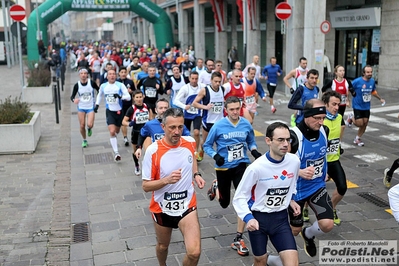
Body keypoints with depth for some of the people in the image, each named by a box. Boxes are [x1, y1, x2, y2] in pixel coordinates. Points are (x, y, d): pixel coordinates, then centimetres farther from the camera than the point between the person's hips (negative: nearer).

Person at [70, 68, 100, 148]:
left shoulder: (91, 83, -11)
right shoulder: (77, 85, -8)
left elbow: (99, 90, 5)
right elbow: (72, 96, -3)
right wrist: (74, 100, -26)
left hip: (90, 107, -1)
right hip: (81, 107, 1)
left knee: (90, 125, -16)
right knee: (82, 126, 3)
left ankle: (89, 128, 22)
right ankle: (84, 140, 26)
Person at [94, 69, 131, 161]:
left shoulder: (120, 85, -10)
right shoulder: (103, 86, 0)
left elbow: (128, 97, -16)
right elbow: (100, 95, 21)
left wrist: (120, 96, -33)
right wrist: (97, 104, 14)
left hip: (119, 111, 0)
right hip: (110, 111, 0)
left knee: (117, 131, 19)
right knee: (112, 131, -18)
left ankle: (113, 141, 56)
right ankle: (116, 153, -16)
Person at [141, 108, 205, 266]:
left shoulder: (190, 142, -9)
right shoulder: (153, 151, -21)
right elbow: (146, 186, -16)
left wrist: (196, 174, 0)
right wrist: (166, 180, -32)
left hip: (187, 206, 1)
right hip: (162, 208, -1)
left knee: (194, 253, -13)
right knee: (162, 246, 23)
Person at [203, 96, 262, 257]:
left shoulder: (246, 124, -6)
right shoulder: (218, 126, -13)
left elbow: (251, 141, 11)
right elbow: (207, 146, -4)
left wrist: (254, 151, -11)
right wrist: (215, 156, -24)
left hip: (240, 166, 1)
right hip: (223, 167, -1)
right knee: (224, 203, 14)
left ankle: (238, 240, 0)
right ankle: (216, 187, 52)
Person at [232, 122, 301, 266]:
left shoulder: (294, 161, -9)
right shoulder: (256, 167, -21)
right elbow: (239, 197, -14)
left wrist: (291, 199, 3)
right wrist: (248, 218, -27)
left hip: (281, 218, 3)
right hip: (258, 218, -3)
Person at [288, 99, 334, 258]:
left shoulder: (323, 131, -7)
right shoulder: (293, 137, -28)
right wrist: (300, 172, -40)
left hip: (317, 186, 5)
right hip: (297, 189, -4)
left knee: (327, 224, -10)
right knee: (295, 229, 11)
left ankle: (308, 235, 26)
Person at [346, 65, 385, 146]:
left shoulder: (372, 81, 0)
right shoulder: (357, 81, -18)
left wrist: (380, 99, 25)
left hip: (366, 107, 5)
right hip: (357, 106, -5)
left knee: (365, 124, 6)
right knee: (360, 124, -7)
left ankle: (357, 139, 25)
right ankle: (351, 117, 25)